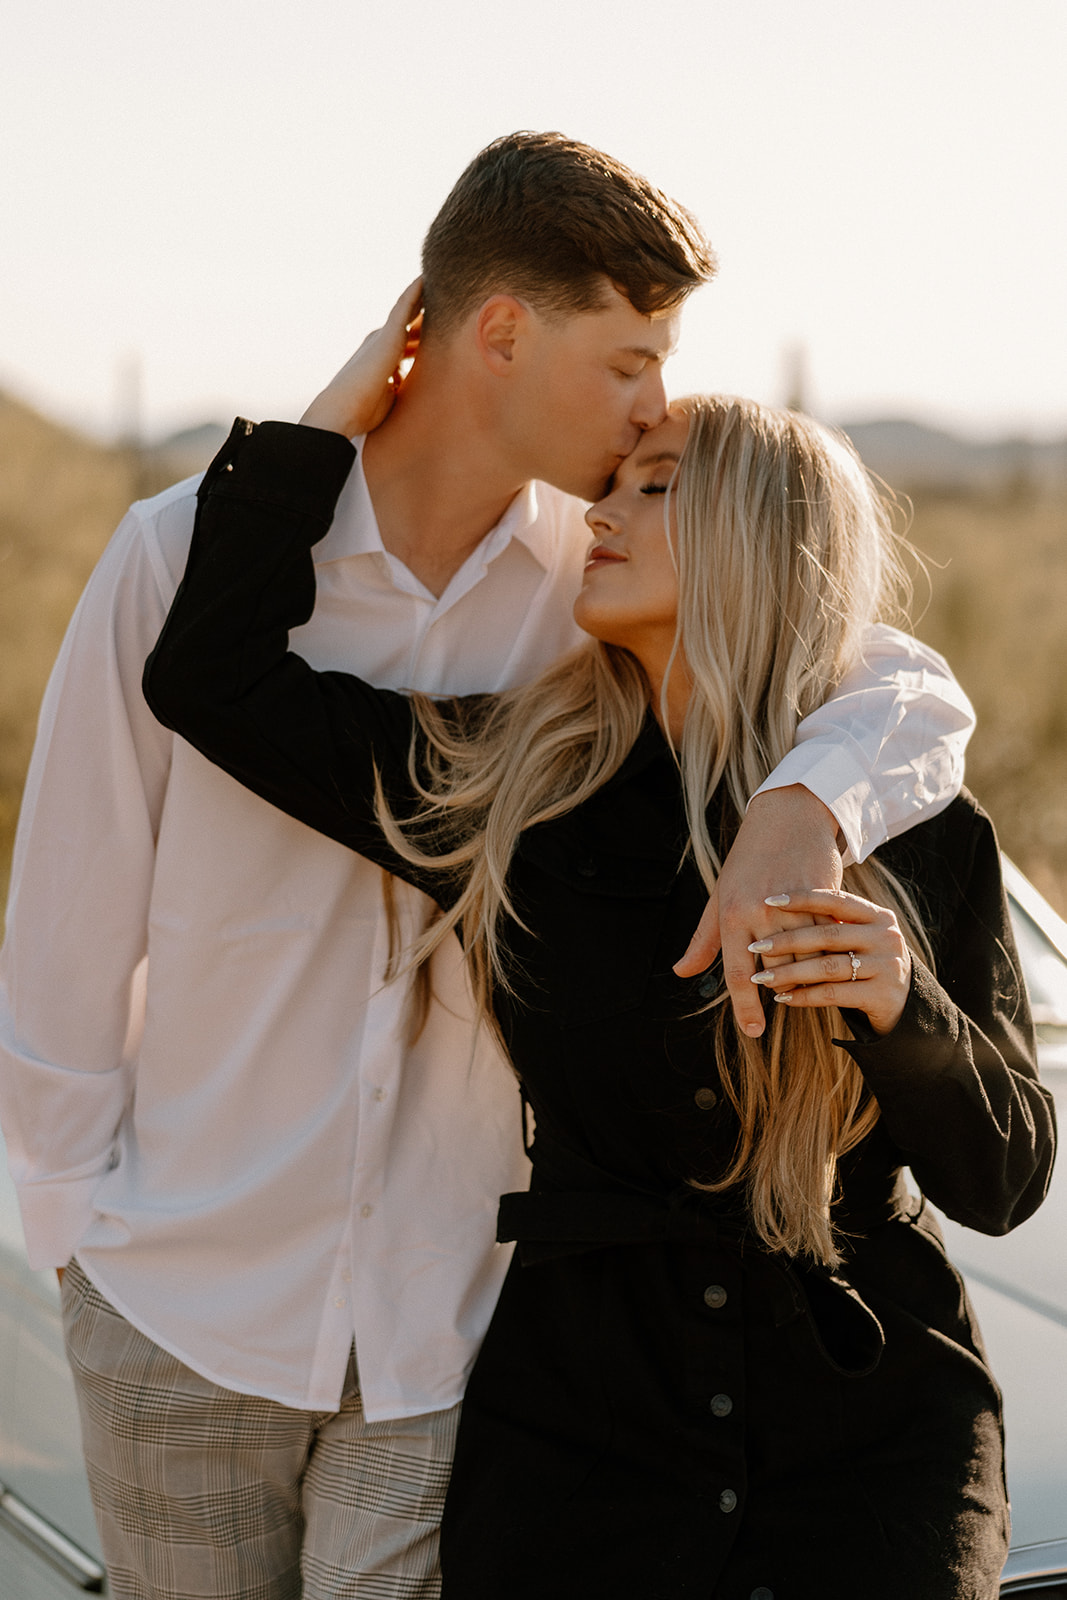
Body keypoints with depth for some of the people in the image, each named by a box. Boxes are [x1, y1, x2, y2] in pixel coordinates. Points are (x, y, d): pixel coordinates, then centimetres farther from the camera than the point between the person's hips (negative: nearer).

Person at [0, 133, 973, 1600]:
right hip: (180, 1310, -1)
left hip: (447, 1315, 1)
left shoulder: (597, 569, -3)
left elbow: (915, 690, -5)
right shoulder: (190, 554, -10)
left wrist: (800, 811, -27)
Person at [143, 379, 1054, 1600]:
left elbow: (1005, 1181, -2)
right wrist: (320, 430, -2)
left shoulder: (919, 834, -4)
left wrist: (903, 1010, -21)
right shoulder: (512, 785, 0)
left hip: (872, 1441, -1)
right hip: (579, 1426, 1)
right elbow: (215, 679, -3)